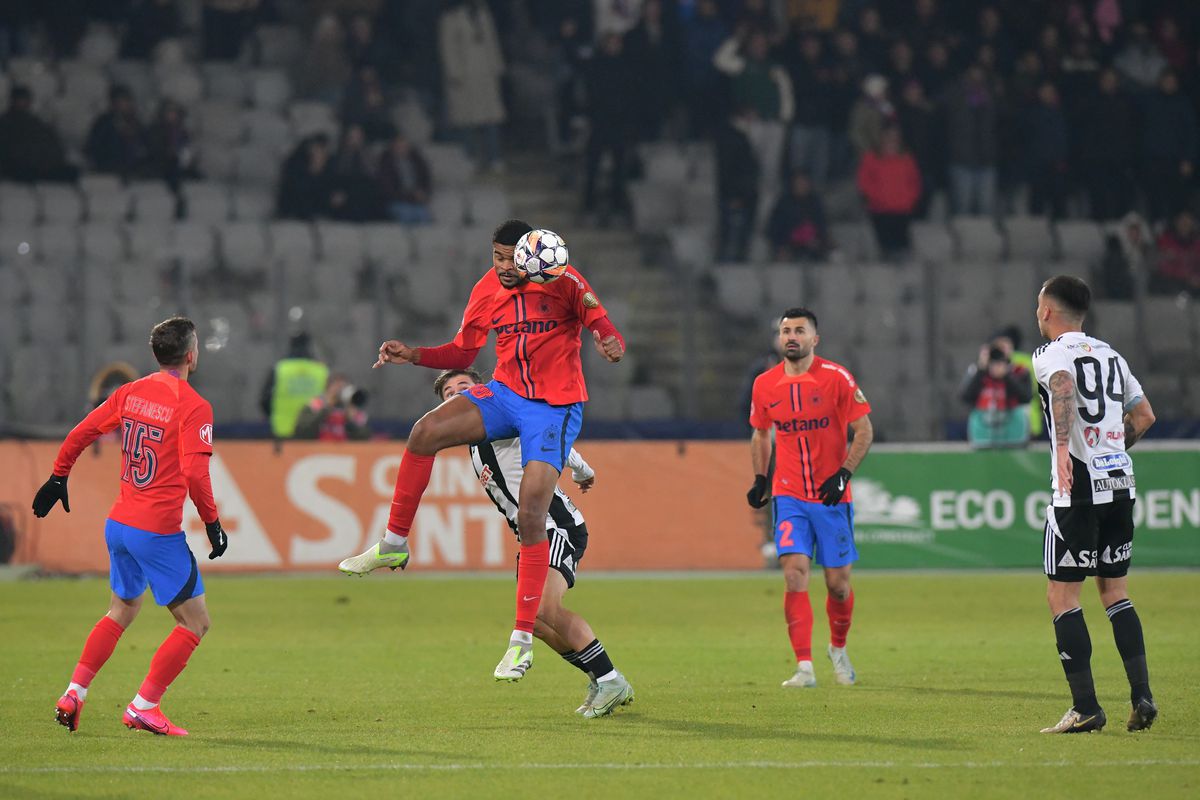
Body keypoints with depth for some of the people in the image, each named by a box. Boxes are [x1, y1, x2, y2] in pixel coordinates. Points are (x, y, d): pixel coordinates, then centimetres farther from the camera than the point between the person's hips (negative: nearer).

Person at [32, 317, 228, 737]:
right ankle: (144, 707, 0)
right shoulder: (193, 406, -14)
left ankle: (73, 694, 18)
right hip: (159, 532, -7)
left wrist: (58, 478, 23)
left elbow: (81, 433, 9)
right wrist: (212, 522, -11)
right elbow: (194, 473, -22)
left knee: (122, 610, 26)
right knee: (195, 622, 4)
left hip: (119, 524, 8)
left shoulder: (130, 392, 6)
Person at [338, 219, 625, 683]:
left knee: (530, 518, -14)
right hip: (505, 395, 4)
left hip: (555, 408, -4)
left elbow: (602, 328, -9)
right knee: (427, 431, -21)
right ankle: (394, 545, -6)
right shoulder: (487, 291, 4)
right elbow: (462, 353, 12)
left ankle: (523, 639, -6)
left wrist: (610, 345, -33)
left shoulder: (563, 283, -10)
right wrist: (413, 355, -3)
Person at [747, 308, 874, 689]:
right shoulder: (765, 385, 3)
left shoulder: (836, 378, -8)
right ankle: (804, 667, -16)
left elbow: (864, 430, -5)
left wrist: (843, 474, -16)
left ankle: (838, 649, 33)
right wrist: (759, 479, 7)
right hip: (789, 496, 1)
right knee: (795, 571, -16)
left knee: (838, 582, 4)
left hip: (832, 495, -1)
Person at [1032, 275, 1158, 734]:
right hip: (1120, 481, 7)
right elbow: (1144, 415, 19)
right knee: (1114, 590, 15)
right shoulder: (1110, 355, 16)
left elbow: (1063, 387, -28)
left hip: (1079, 489, -7)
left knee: (1062, 593, 0)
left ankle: (1085, 707, -4)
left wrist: (1062, 448, -36)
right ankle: (1142, 696, 4)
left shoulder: (1052, 354, -5)